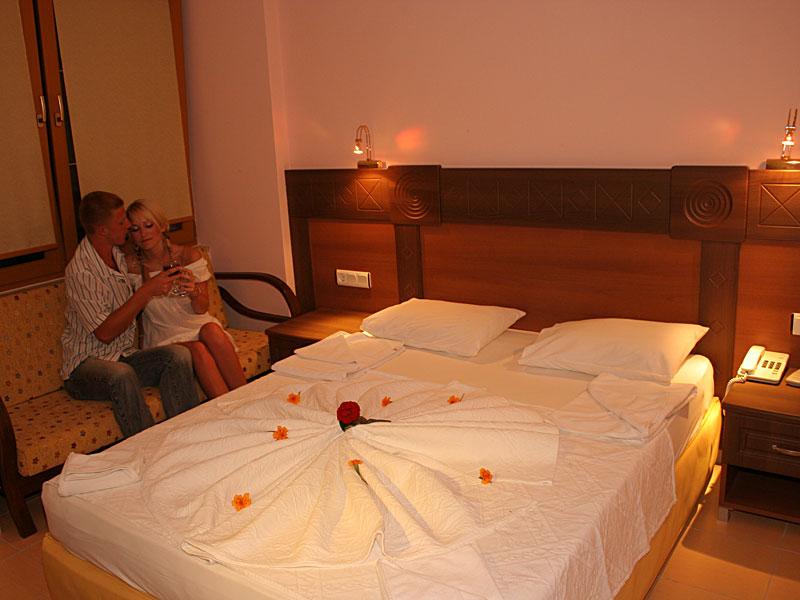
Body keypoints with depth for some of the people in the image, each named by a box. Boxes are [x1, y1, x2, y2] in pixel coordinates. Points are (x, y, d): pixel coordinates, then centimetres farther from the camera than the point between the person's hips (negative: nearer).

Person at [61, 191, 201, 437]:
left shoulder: (119, 254, 8)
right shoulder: (79, 271, -18)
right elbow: (105, 333, -22)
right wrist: (146, 291, -22)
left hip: (125, 356, 6)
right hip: (86, 364, -6)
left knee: (178, 355, -23)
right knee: (121, 375, -40)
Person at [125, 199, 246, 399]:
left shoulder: (188, 255, -4)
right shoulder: (131, 265, -4)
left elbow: (201, 309, -4)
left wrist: (194, 291, -27)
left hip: (197, 325, 1)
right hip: (164, 336, -1)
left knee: (211, 330, -34)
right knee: (198, 350, -33)